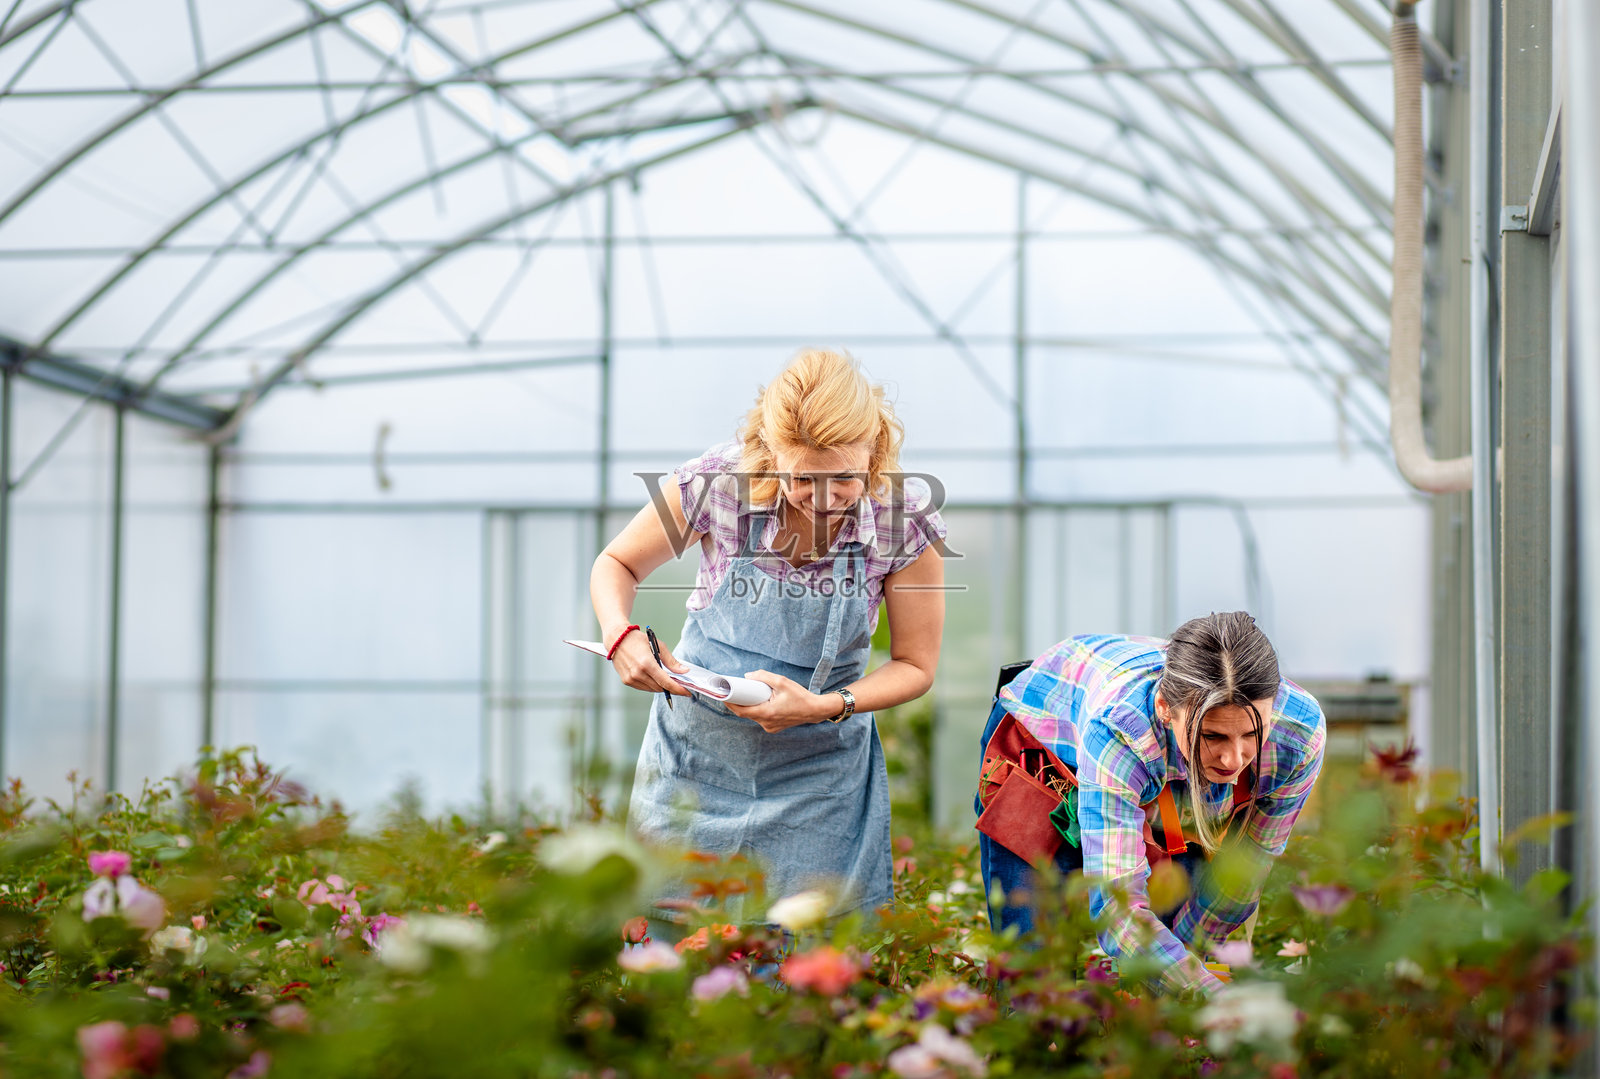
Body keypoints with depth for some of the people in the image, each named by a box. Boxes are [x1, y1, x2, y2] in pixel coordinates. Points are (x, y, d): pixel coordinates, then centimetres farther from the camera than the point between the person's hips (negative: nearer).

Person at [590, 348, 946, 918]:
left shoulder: (903, 516, -17)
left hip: (818, 775, 0)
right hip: (696, 756, 0)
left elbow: (915, 665, -5)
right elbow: (616, 563, 1)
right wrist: (621, 635, -20)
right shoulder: (718, 480, -17)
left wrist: (821, 707, -22)